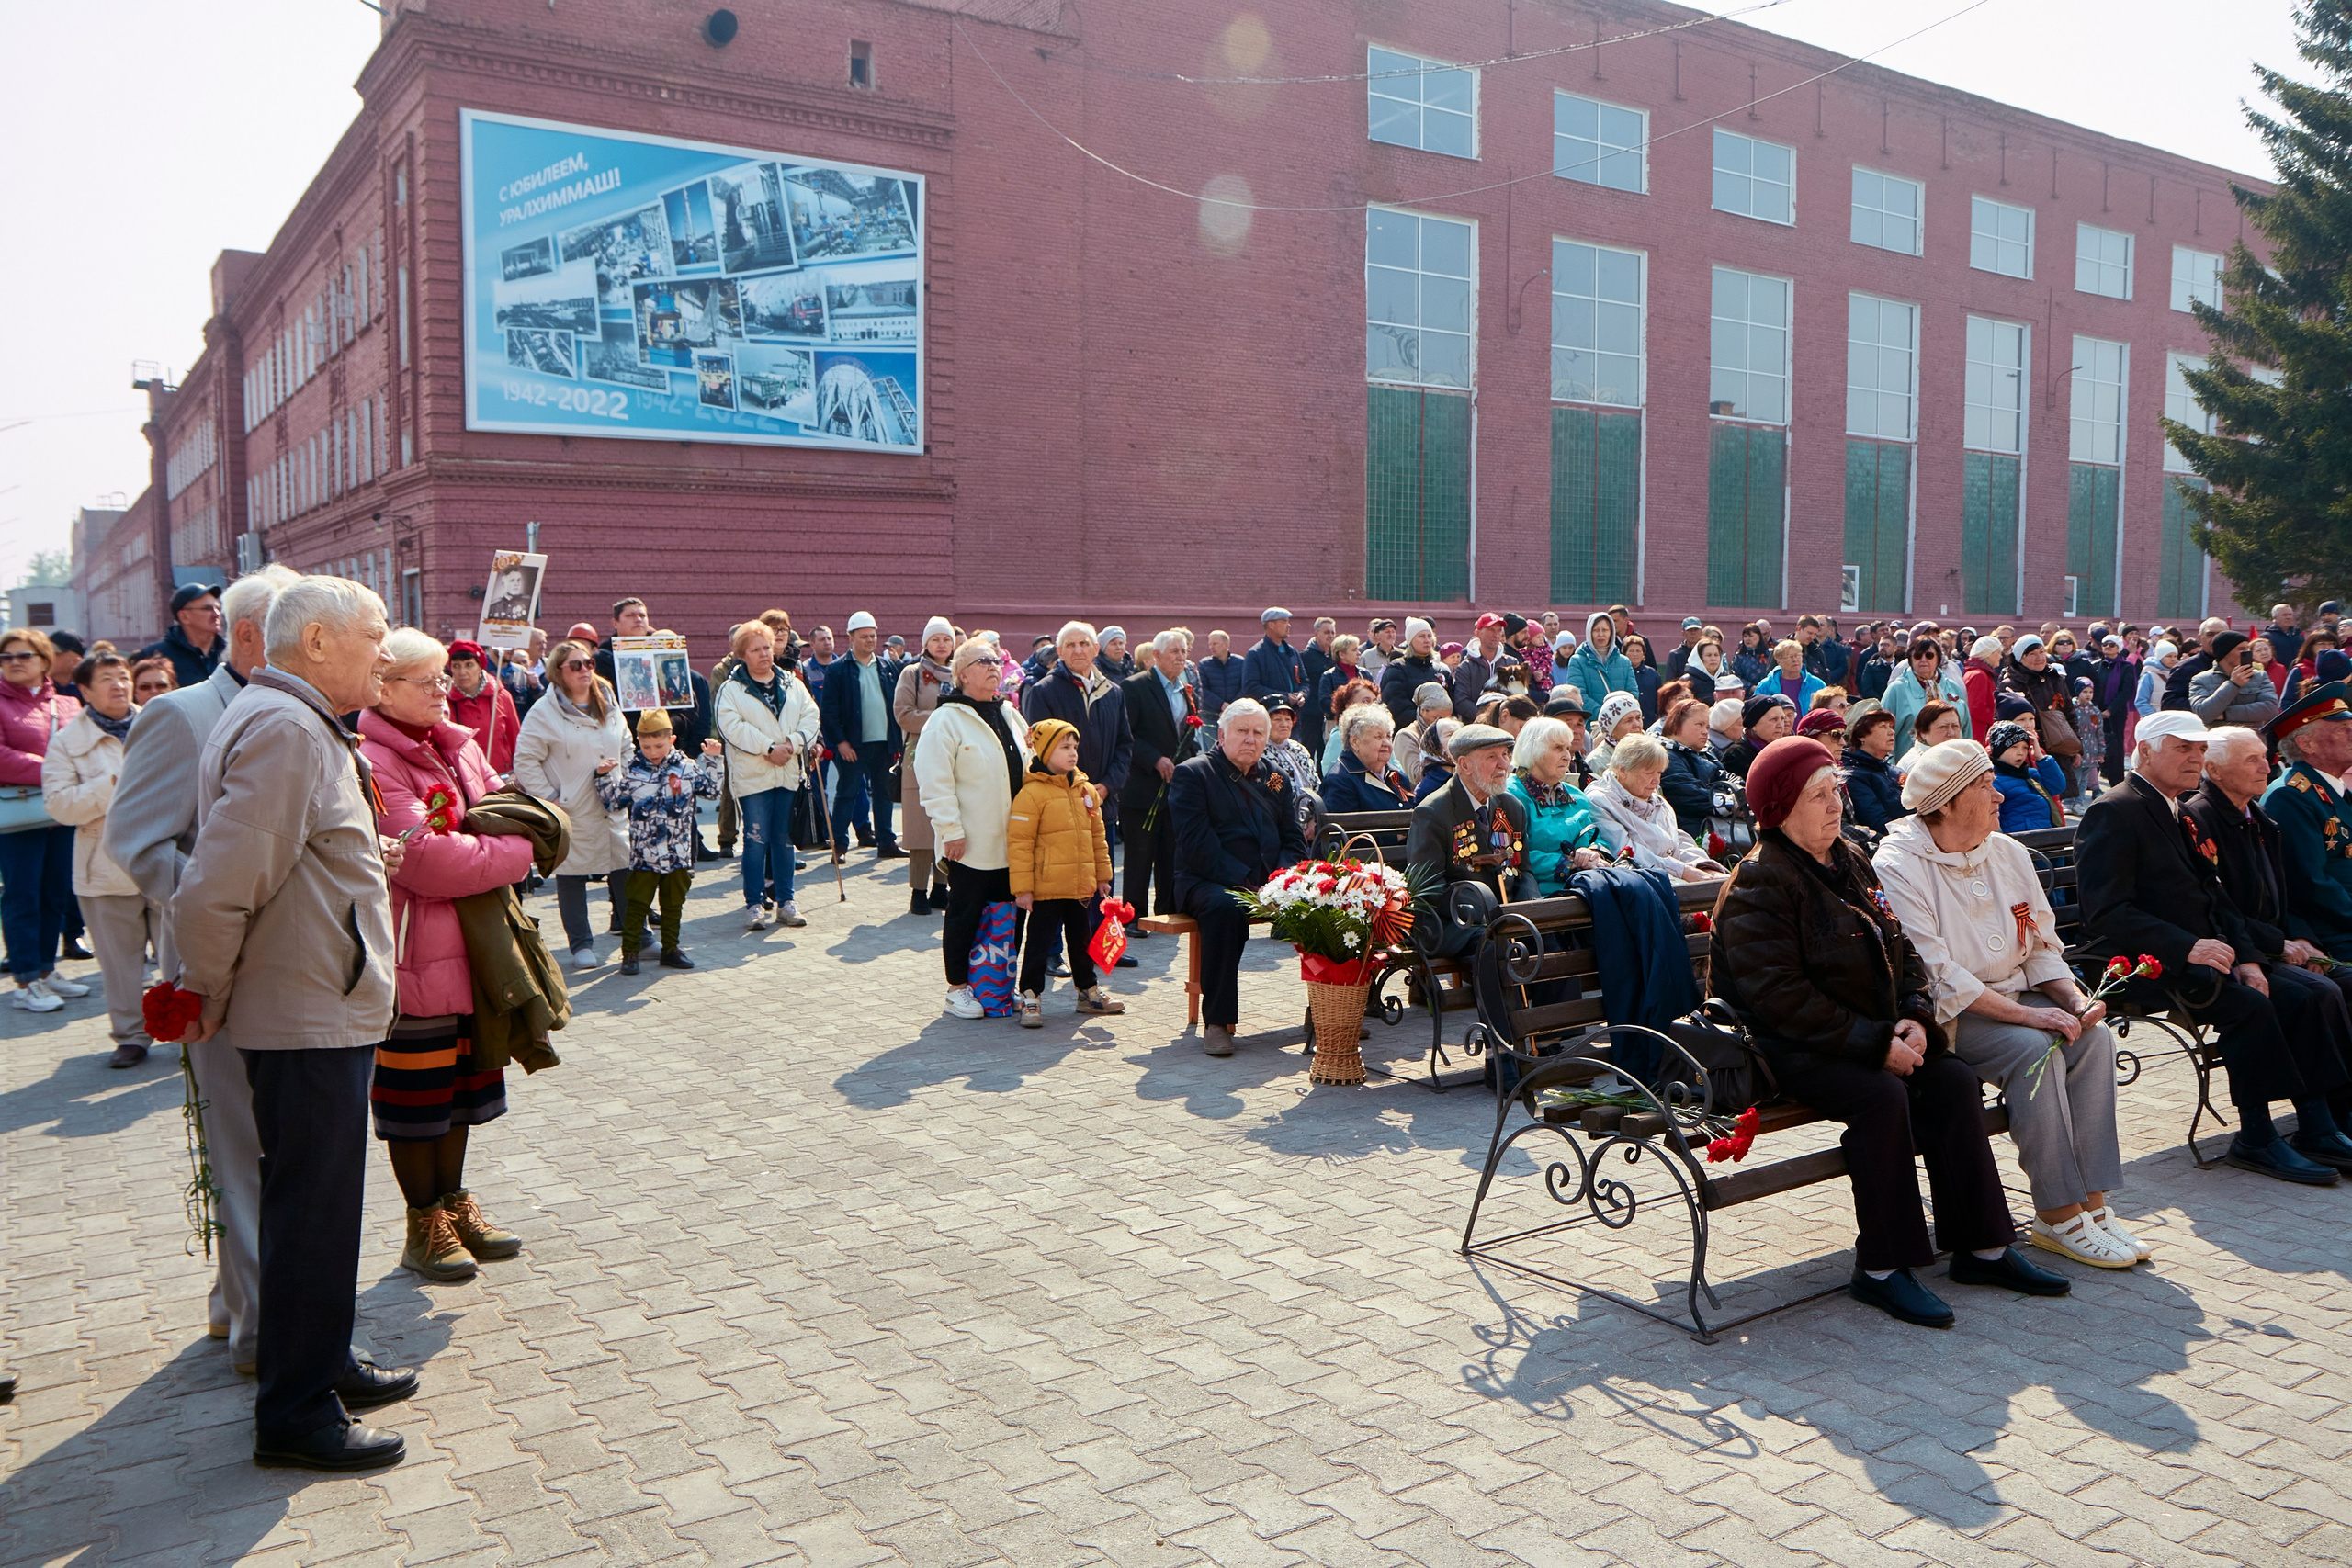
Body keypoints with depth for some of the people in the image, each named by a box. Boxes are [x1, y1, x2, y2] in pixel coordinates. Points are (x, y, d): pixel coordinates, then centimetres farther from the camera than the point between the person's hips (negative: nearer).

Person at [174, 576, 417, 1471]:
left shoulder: (301, 725, 14)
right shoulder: (284, 730, -21)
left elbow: (277, 858, 21)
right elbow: (216, 889, -26)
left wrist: (359, 855, 8)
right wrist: (208, 995, -13)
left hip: (328, 1012, 11)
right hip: (309, 1023, -11)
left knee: (320, 1204, 20)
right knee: (310, 1212, 0)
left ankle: (324, 1363, 35)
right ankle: (295, 1416, 13)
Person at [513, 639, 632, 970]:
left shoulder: (609, 705, 11)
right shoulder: (544, 712, -7)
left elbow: (628, 749, 22)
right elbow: (525, 760, -8)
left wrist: (618, 769, 5)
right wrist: (547, 796, -10)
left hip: (612, 808, 4)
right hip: (570, 812, -4)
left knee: (625, 870, 6)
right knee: (572, 876, 4)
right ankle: (581, 945, 14)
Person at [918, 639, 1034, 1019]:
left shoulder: (1010, 714, 14)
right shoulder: (947, 720, -10)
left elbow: (1028, 767, 22)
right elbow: (935, 781, -15)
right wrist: (950, 831, -18)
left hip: (1010, 842, 7)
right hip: (971, 843, -7)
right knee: (966, 913, 2)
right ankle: (958, 989, 13)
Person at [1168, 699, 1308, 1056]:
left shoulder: (1277, 779, 20)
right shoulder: (1193, 775, 2)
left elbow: (1294, 839, 15)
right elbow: (1196, 845, -9)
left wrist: (1282, 877, -7)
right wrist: (1243, 883, -19)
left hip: (1270, 883, 5)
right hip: (1208, 882, -5)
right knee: (1225, 907, -38)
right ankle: (1216, 1021, -30)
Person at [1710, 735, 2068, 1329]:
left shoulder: (1851, 863, 14)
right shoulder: (1759, 885, -14)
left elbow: (1903, 951, 16)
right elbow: (1780, 998, -21)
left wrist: (1914, 1016, -4)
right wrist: (1874, 1042, -22)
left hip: (1874, 1036, 8)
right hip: (1787, 1051, -8)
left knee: (1954, 1079, -12)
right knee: (1882, 1095, -29)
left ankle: (1982, 1247, -3)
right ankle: (1880, 1270, -20)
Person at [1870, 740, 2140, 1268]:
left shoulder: (2008, 853, 10)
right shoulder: (1896, 866, -14)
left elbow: (2042, 946, 12)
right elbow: (1935, 976, -20)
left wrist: (2074, 999, -8)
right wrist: (2025, 1013, -24)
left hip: (2015, 996, 7)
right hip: (1941, 1014, -7)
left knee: (2094, 1037, -18)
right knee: (2033, 1050, -29)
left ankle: (2091, 1201, -15)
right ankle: (2060, 1215, -20)